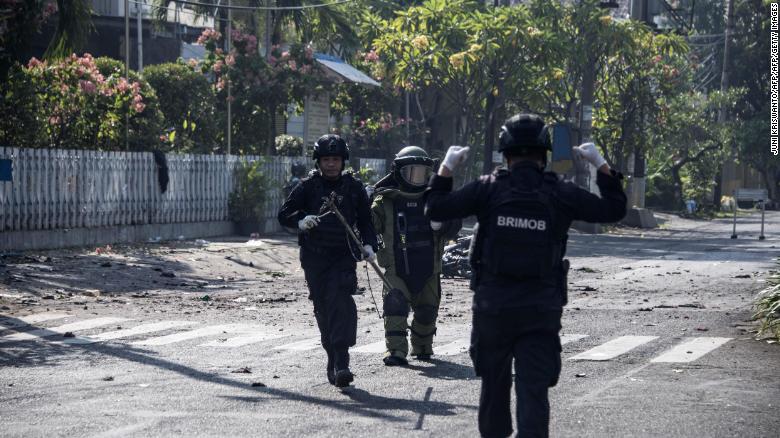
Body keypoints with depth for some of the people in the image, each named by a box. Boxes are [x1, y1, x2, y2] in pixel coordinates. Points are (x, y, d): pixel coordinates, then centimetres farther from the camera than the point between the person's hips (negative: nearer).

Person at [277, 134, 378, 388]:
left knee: (341, 302, -18)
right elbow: (284, 214, 3)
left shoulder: (353, 188, 8)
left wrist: (368, 245, -1)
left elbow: (365, 221, 15)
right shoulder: (307, 187, 4)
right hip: (314, 256, 1)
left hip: (343, 255, -1)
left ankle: (341, 363, -25)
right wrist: (300, 222, -18)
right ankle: (333, 360, 16)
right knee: (323, 308, 4)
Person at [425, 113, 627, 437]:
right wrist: (601, 165, 18)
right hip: (542, 311, -1)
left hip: (492, 306, 1)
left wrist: (446, 167, 14)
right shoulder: (561, 194, -2)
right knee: (533, 389, -4)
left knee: (494, 383, 19)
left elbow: (436, 209, 1)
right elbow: (614, 209, 9)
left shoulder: (488, 189, -4)